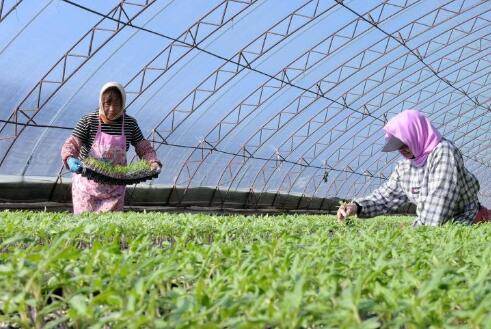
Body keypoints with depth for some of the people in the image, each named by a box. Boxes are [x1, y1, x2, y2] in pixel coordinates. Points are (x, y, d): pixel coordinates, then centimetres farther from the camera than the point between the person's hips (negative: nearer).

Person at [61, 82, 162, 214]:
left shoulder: (130, 123, -2)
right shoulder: (88, 121, -9)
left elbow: (145, 148, 3)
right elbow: (71, 144, -14)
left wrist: (153, 163, -17)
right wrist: (70, 159, -36)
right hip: (88, 182, -2)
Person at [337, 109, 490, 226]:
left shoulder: (444, 151, -12)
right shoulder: (404, 167, 11)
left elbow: (439, 199, -20)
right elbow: (385, 196, 15)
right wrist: (357, 207, -2)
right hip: (431, 227, 8)